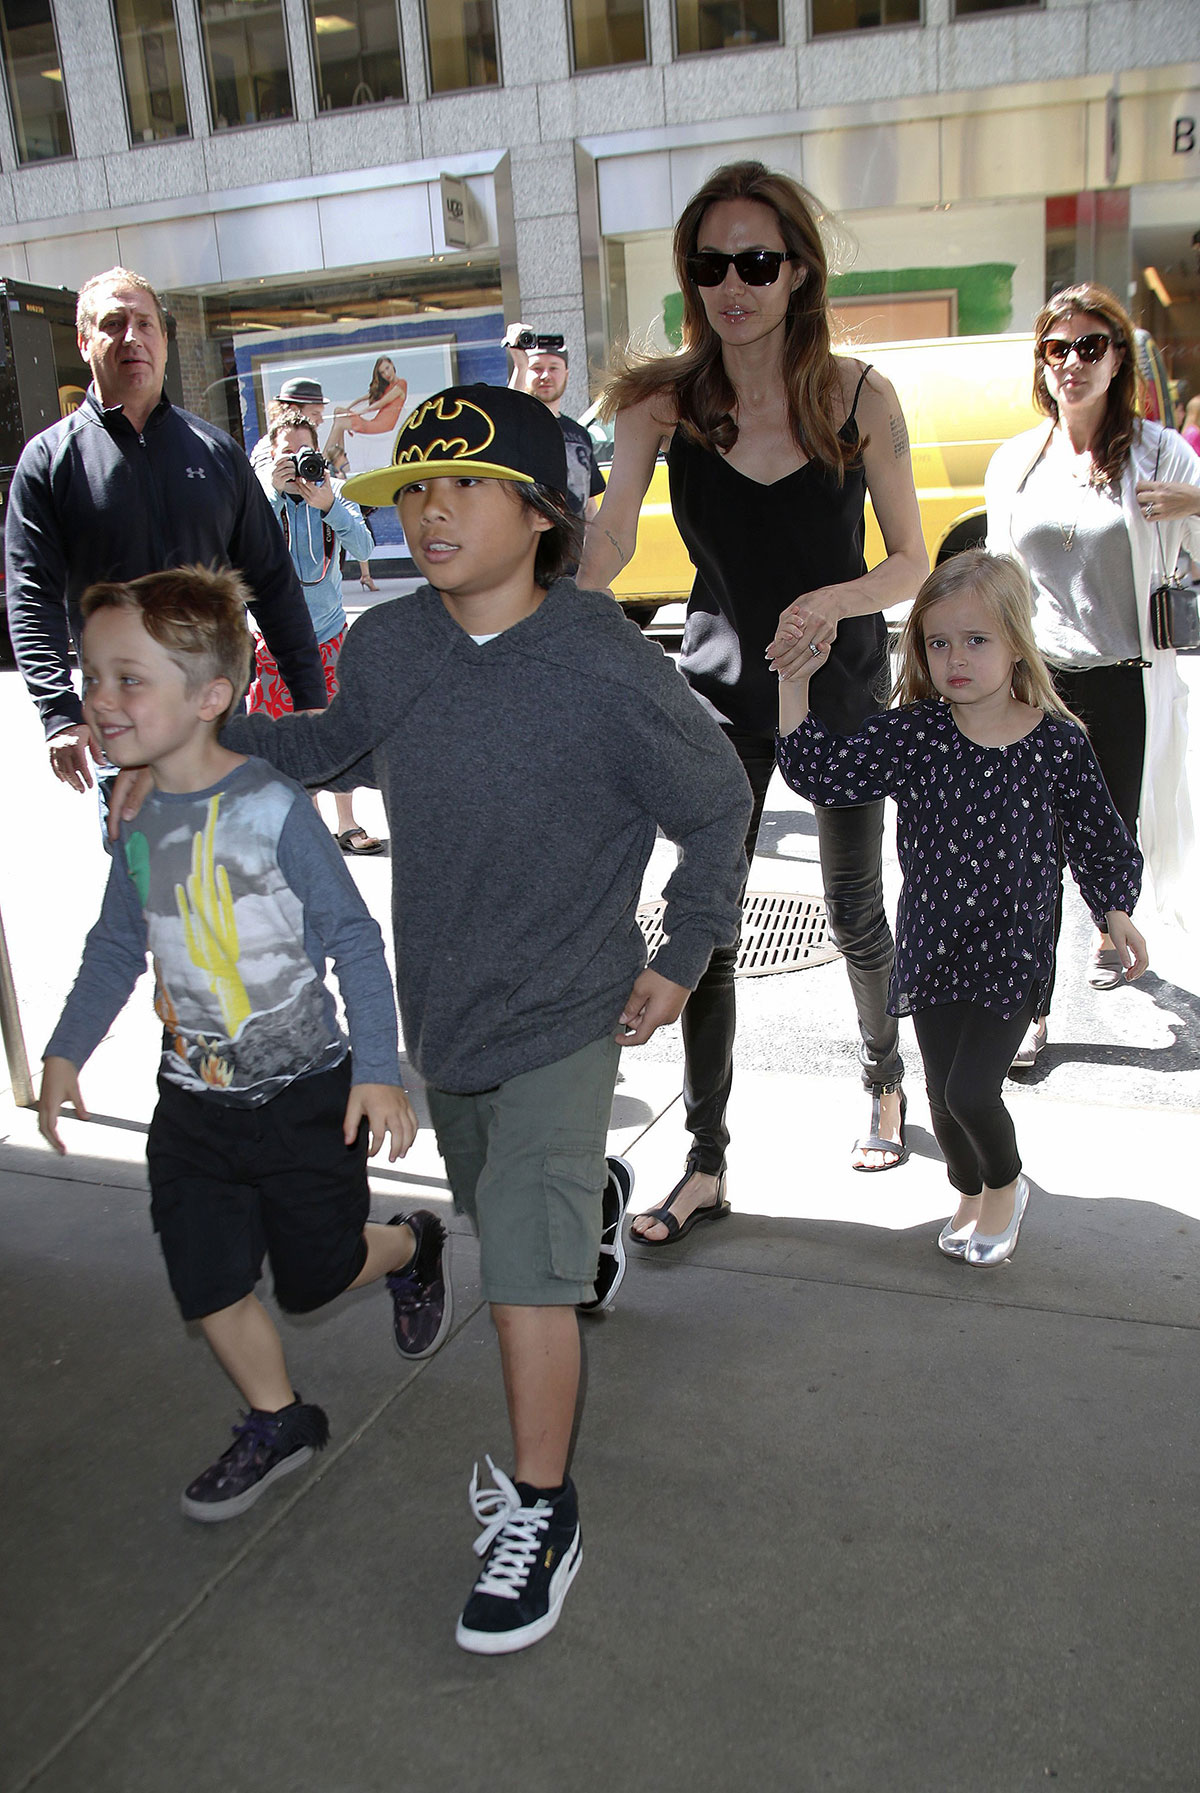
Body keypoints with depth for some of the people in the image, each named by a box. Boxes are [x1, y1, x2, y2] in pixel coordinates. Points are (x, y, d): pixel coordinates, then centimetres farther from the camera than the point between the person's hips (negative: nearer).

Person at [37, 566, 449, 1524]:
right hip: (193, 1101, 6)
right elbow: (115, 948, 13)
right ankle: (278, 1421, 34)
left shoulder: (273, 807, -20)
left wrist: (378, 1070, -18)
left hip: (304, 1095, -5)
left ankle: (412, 1245, 42)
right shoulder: (138, 822, -1)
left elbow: (354, 940, -17)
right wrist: (66, 1052, 12)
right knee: (207, 1284, 10)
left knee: (312, 1277, 10)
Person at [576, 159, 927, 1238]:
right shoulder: (665, 401, -7)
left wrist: (838, 600, -26)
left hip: (842, 682, 0)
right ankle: (706, 1167, 10)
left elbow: (913, 565, -5)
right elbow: (609, 538, -22)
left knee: (855, 911, 12)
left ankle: (886, 1080, 42)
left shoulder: (859, 398, -9)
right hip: (723, 685, 1)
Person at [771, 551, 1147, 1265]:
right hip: (932, 944, 3)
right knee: (943, 1092, 13)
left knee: (971, 1090, -7)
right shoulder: (914, 732, -6)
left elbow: (1097, 836, 4)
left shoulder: (1058, 741, -8)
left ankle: (1007, 1185, 27)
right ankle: (971, 1194, 42)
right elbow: (820, 771, -14)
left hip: (1013, 949, -2)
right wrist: (795, 681, -21)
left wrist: (1116, 913, 4)